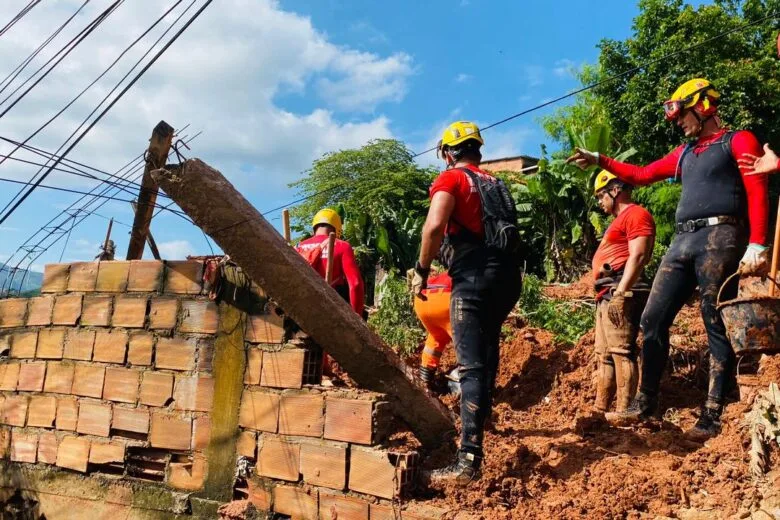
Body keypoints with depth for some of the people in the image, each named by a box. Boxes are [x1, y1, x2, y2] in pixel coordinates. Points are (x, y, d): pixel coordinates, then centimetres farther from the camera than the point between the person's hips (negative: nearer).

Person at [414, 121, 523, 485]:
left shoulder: (450, 179, 1)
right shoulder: (495, 183, 23)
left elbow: (434, 226, -16)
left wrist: (422, 270, -6)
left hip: (474, 277, -7)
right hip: (507, 275, 8)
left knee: (471, 366, -11)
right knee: (487, 349, 28)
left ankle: (469, 460, -15)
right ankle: (480, 415, 46)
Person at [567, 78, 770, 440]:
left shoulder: (738, 141, 5)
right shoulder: (684, 153, 25)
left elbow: (757, 193, -6)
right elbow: (641, 175, 29)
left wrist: (756, 244, -18)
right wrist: (600, 161, 20)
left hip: (719, 237, -7)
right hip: (683, 241, 7)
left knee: (717, 326, -6)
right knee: (653, 319, 2)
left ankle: (712, 414, -1)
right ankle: (646, 400, 9)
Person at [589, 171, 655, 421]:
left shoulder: (636, 214, -6)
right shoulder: (620, 219, 26)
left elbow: (637, 257, -17)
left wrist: (619, 293, -23)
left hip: (620, 293, -11)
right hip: (607, 294, 11)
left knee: (621, 352, -12)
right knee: (604, 354, 12)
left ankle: (623, 412, -12)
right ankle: (600, 409, 18)